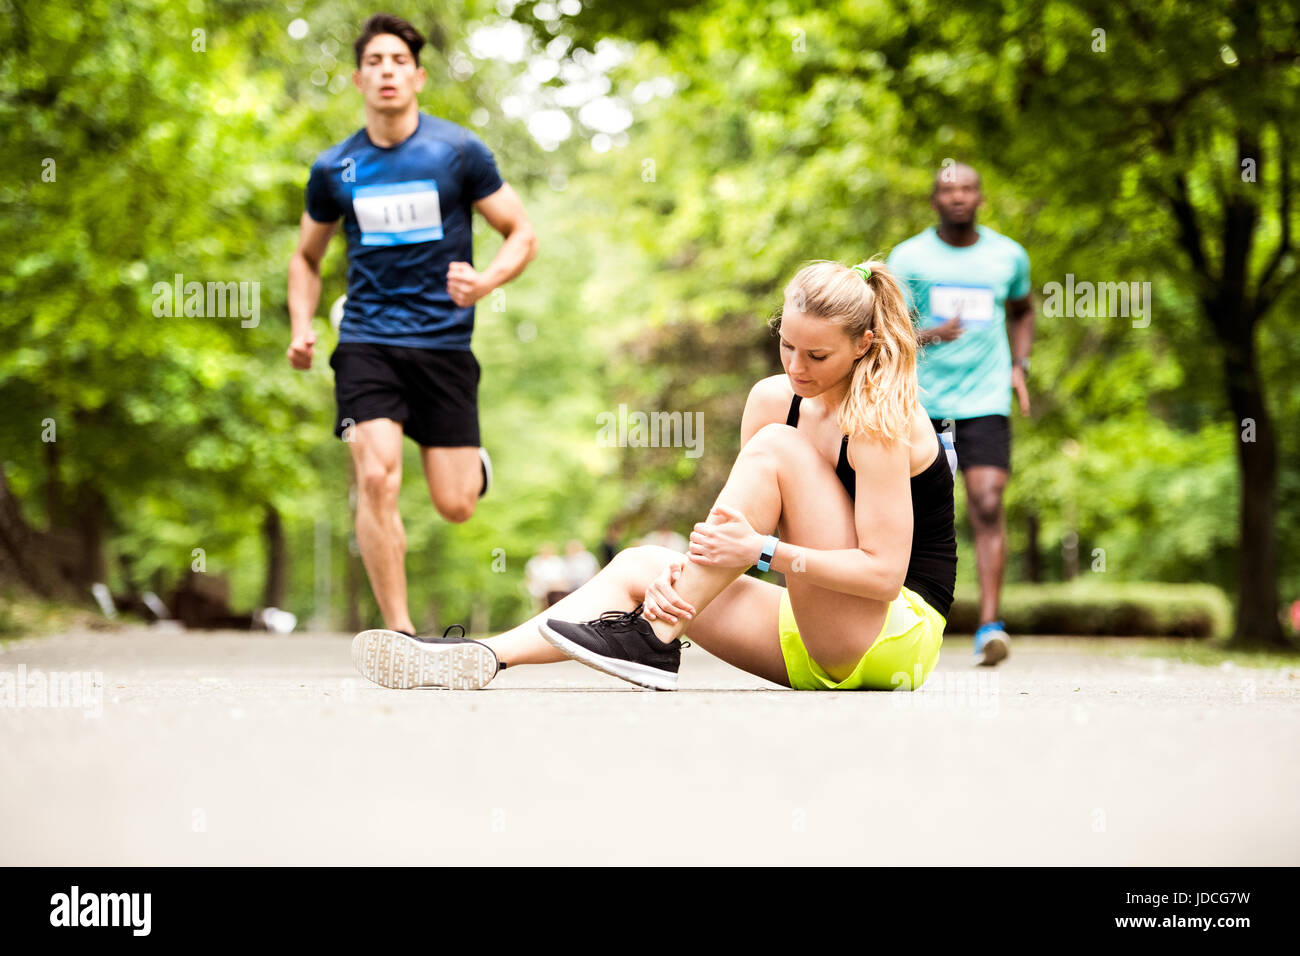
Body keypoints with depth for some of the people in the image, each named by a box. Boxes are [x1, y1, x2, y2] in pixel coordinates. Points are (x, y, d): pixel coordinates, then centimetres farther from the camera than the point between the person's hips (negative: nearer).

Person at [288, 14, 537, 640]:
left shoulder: (458, 152, -1)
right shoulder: (333, 170, 6)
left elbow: (522, 234, 3)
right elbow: (307, 256, 20)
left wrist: (485, 281, -18)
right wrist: (302, 328, 3)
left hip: (444, 340, -1)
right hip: (367, 340, 1)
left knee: (454, 506, -3)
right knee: (377, 480, -20)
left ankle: (475, 466, 36)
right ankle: (399, 630, -11)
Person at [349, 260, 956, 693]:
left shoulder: (881, 420, -16)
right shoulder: (774, 398, 6)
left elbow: (884, 571, -22)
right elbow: (736, 528, 4)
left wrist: (764, 550, -30)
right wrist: (680, 569, -17)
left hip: (899, 633, -7)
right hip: (819, 649, 7)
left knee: (777, 449, -21)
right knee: (640, 566, -6)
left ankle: (653, 638, -23)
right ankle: (476, 661, -20)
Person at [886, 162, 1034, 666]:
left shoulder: (1009, 255, 7)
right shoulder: (908, 257, 0)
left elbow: (1022, 310, 26)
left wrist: (1019, 366, 11)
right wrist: (928, 335, -24)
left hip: (986, 400, 0)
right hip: (920, 401, 0)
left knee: (987, 505, -15)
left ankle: (989, 624, -16)